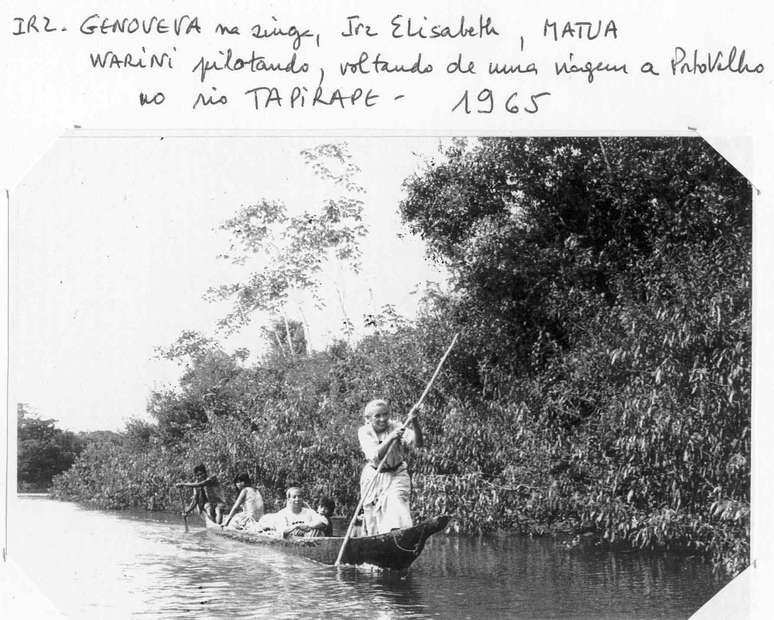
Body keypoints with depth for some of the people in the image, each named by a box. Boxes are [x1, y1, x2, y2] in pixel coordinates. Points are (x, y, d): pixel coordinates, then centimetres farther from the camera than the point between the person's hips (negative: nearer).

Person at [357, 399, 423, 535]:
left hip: (396, 476, -1)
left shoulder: (396, 427, -14)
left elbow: (418, 443, -29)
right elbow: (375, 456, -27)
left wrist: (414, 423, -46)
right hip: (373, 477, 2)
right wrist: (391, 438, -41)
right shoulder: (364, 432, -12)